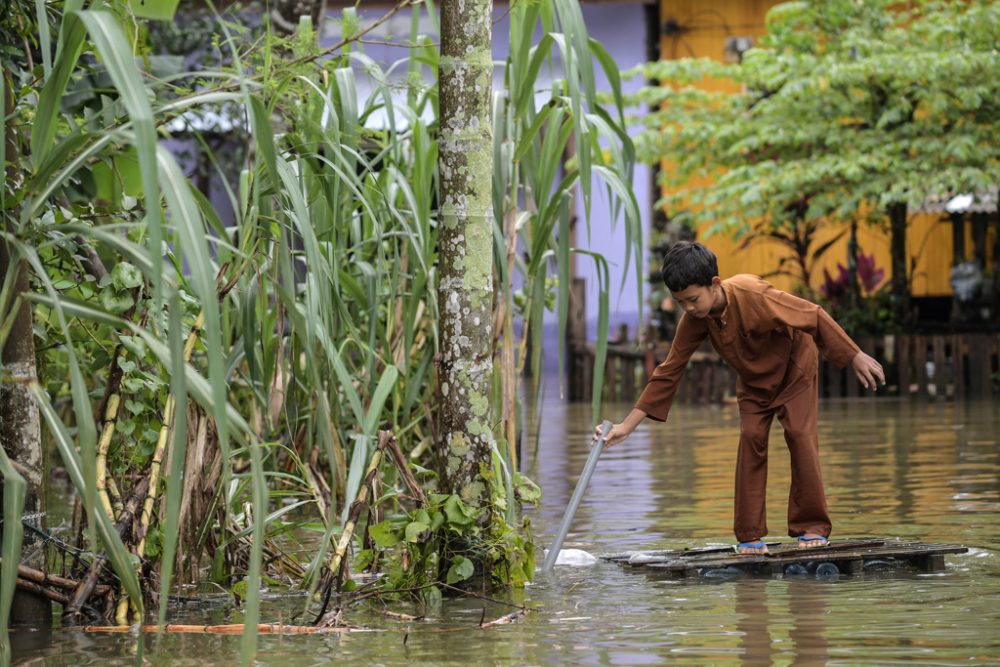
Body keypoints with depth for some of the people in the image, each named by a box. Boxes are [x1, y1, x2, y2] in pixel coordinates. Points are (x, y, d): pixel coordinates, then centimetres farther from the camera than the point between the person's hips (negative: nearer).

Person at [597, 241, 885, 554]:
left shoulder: (753, 294, -38)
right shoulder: (694, 320, -21)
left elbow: (814, 316, -30)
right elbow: (668, 373, -16)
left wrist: (855, 357, -25)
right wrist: (627, 426, -21)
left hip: (794, 367, -4)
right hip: (753, 381, 4)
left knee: (800, 436, -15)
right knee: (751, 439, -10)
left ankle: (812, 527, -7)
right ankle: (750, 534, -7)